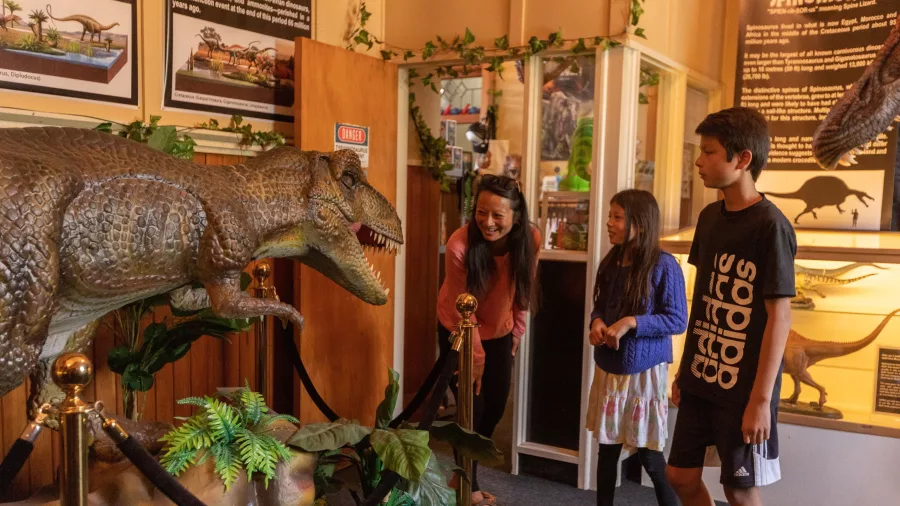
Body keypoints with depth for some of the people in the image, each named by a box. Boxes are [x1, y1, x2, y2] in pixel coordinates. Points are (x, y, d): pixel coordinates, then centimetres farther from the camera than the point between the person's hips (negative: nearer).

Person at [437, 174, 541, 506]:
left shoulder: (530, 239, -21)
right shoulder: (459, 245, -32)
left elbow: (522, 289, -3)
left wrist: (517, 332, 4)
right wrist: (476, 354, -15)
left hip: (499, 332, 5)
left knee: (496, 406, 11)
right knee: (472, 407, -2)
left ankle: (466, 473, 34)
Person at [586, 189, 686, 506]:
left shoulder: (663, 266, -14)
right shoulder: (610, 263, 5)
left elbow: (678, 320, -14)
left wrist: (632, 322, -24)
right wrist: (597, 323, -8)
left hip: (645, 371, -6)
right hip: (608, 369, 6)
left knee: (649, 454, 5)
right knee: (607, 447, 13)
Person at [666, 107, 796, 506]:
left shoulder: (770, 226, -16)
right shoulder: (710, 217, 4)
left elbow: (779, 315, -16)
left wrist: (761, 398, -16)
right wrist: (685, 369, 12)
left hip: (744, 387, -6)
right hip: (702, 379, 7)